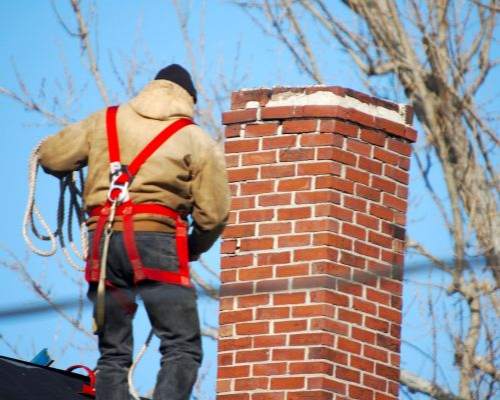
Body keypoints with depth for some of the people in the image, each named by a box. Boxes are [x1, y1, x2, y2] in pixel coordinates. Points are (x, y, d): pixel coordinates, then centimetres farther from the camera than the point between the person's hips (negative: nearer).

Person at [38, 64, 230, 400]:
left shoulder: (105, 121, 15)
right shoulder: (197, 140, 6)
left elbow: (51, 157, 15)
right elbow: (213, 214, 1)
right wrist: (193, 249, 21)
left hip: (103, 241, 4)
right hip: (156, 238, -4)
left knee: (113, 353, 10)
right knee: (183, 349, -6)